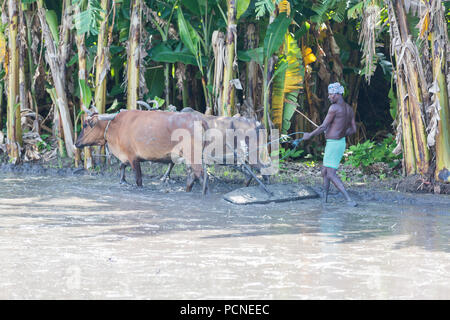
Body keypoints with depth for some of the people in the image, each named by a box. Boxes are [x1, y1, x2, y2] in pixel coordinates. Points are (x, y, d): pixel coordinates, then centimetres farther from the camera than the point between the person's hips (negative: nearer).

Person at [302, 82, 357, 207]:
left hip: (333, 144, -9)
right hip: (341, 142, 9)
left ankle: (349, 200, -15)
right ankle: (324, 198, 28)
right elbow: (353, 129, 12)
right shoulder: (349, 109, 8)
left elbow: (323, 127, -17)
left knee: (331, 174, -7)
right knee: (324, 172, 20)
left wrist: (309, 135, -4)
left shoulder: (334, 108, -18)